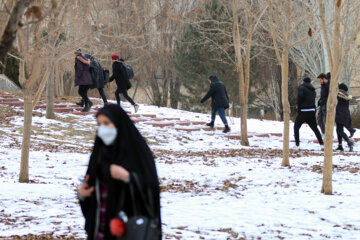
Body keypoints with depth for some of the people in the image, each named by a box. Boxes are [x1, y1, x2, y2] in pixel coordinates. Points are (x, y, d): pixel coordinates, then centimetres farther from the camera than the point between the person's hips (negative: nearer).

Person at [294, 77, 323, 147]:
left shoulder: (301, 87, -4)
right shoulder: (313, 90, 17)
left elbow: (300, 96, -18)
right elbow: (313, 99, 11)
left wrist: (299, 108, -12)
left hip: (303, 111, -5)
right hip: (312, 111, 5)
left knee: (296, 127, 8)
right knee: (315, 128, 17)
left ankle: (297, 142, -1)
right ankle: (321, 142, 13)